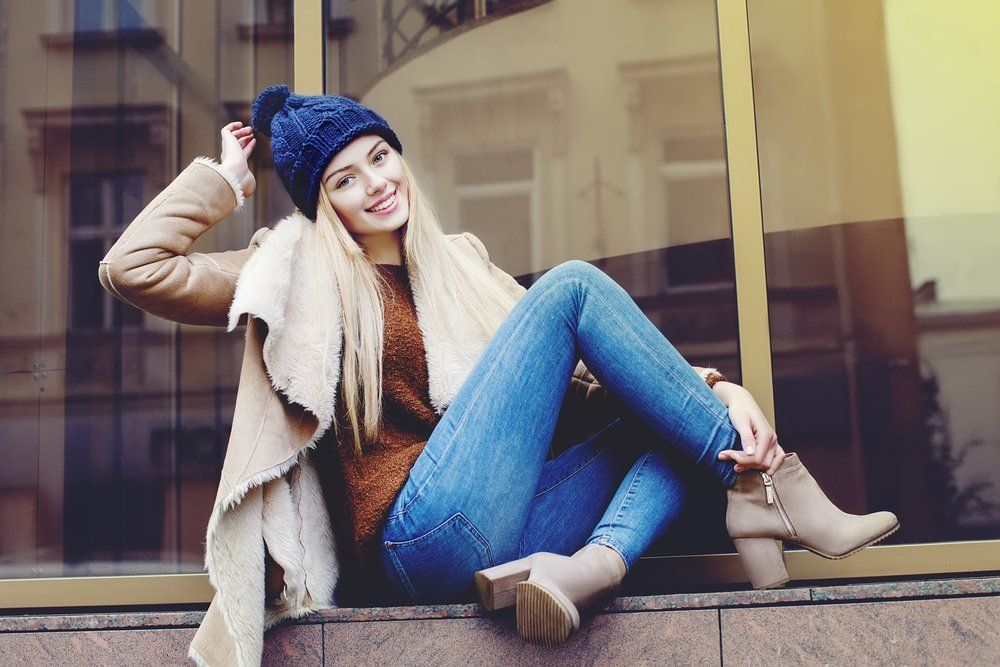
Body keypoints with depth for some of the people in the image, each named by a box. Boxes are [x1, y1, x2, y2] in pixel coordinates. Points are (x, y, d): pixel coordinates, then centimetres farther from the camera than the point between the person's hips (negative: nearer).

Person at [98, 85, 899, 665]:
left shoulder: (459, 262, 23)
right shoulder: (300, 275, 9)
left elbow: (576, 370, 15)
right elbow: (132, 267, 0)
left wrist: (715, 389, 1)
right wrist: (225, 179, 11)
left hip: (501, 533, 6)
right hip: (420, 537, -6)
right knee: (571, 283, -11)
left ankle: (592, 566, -26)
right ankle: (763, 483, -15)